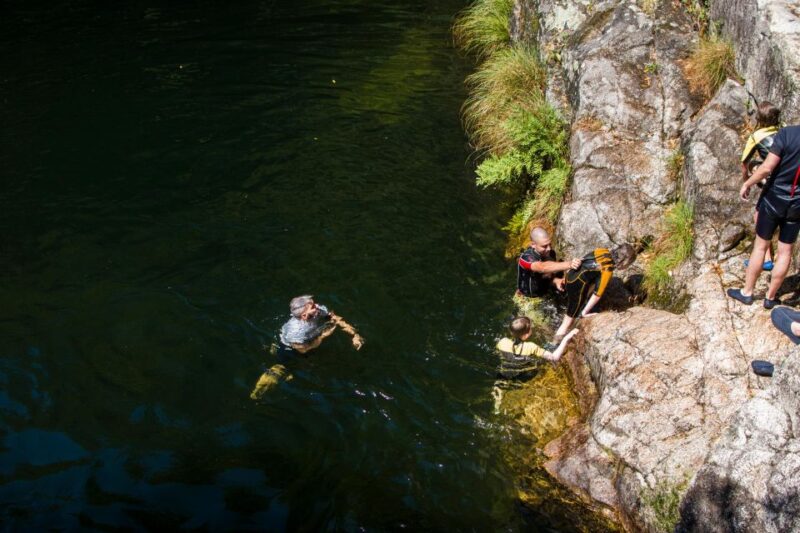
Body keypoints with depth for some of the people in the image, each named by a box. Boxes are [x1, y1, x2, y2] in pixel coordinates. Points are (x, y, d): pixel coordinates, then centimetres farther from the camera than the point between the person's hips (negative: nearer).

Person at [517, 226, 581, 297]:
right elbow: (543, 268, -46)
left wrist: (556, 281, -29)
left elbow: (550, 276, -3)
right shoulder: (526, 258, -27)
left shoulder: (550, 253, -6)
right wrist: (569, 264, -60)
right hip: (529, 298, -5)